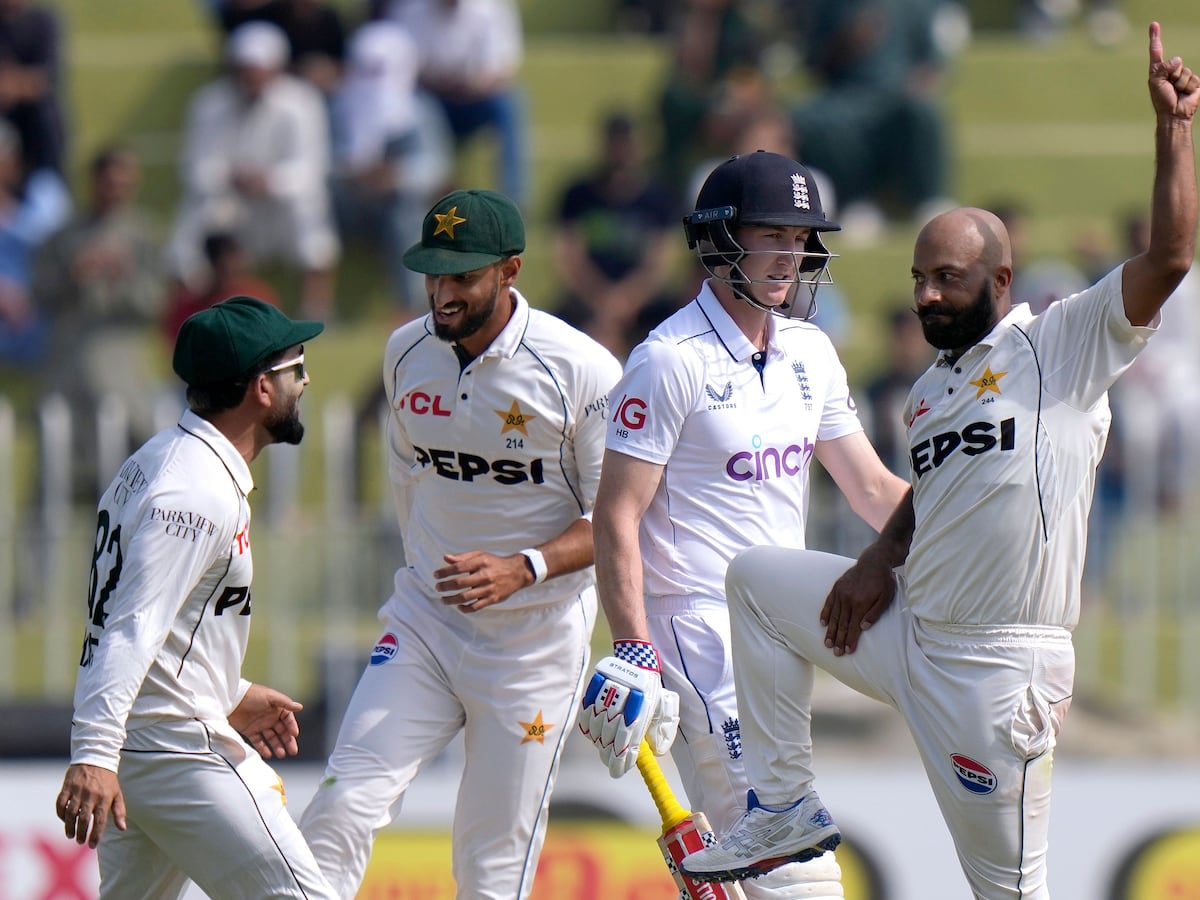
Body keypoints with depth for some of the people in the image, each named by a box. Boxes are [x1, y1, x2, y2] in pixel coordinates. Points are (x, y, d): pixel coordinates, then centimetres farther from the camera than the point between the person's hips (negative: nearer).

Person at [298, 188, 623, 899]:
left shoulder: (583, 371, -15)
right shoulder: (407, 353, 1)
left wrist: (523, 569, -26)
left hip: (538, 634, -4)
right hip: (423, 622, 4)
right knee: (346, 804, -12)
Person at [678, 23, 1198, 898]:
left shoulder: (1063, 346, -8)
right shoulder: (932, 389, 16)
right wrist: (883, 559, 10)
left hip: (1000, 667, -8)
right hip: (908, 633, 8)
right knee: (757, 574, 13)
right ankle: (786, 807, 14)